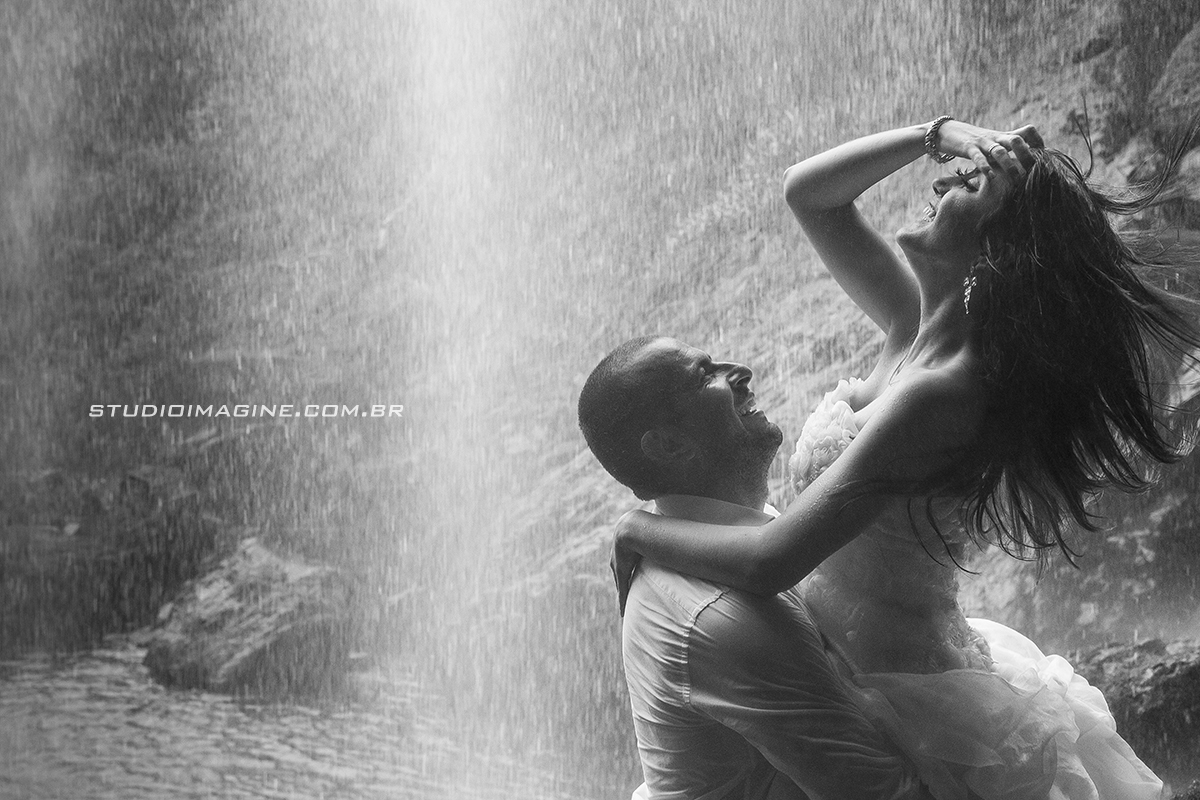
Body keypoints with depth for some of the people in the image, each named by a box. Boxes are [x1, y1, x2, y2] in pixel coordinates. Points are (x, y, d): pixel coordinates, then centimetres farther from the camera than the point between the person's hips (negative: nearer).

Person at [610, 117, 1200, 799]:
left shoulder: (937, 395, -26)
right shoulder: (917, 328, -1)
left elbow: (772, 563, -28)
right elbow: (809, 193, 9)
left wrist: (641, 528, -13)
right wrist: (937, 134, -5)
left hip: (906, 702, -8)